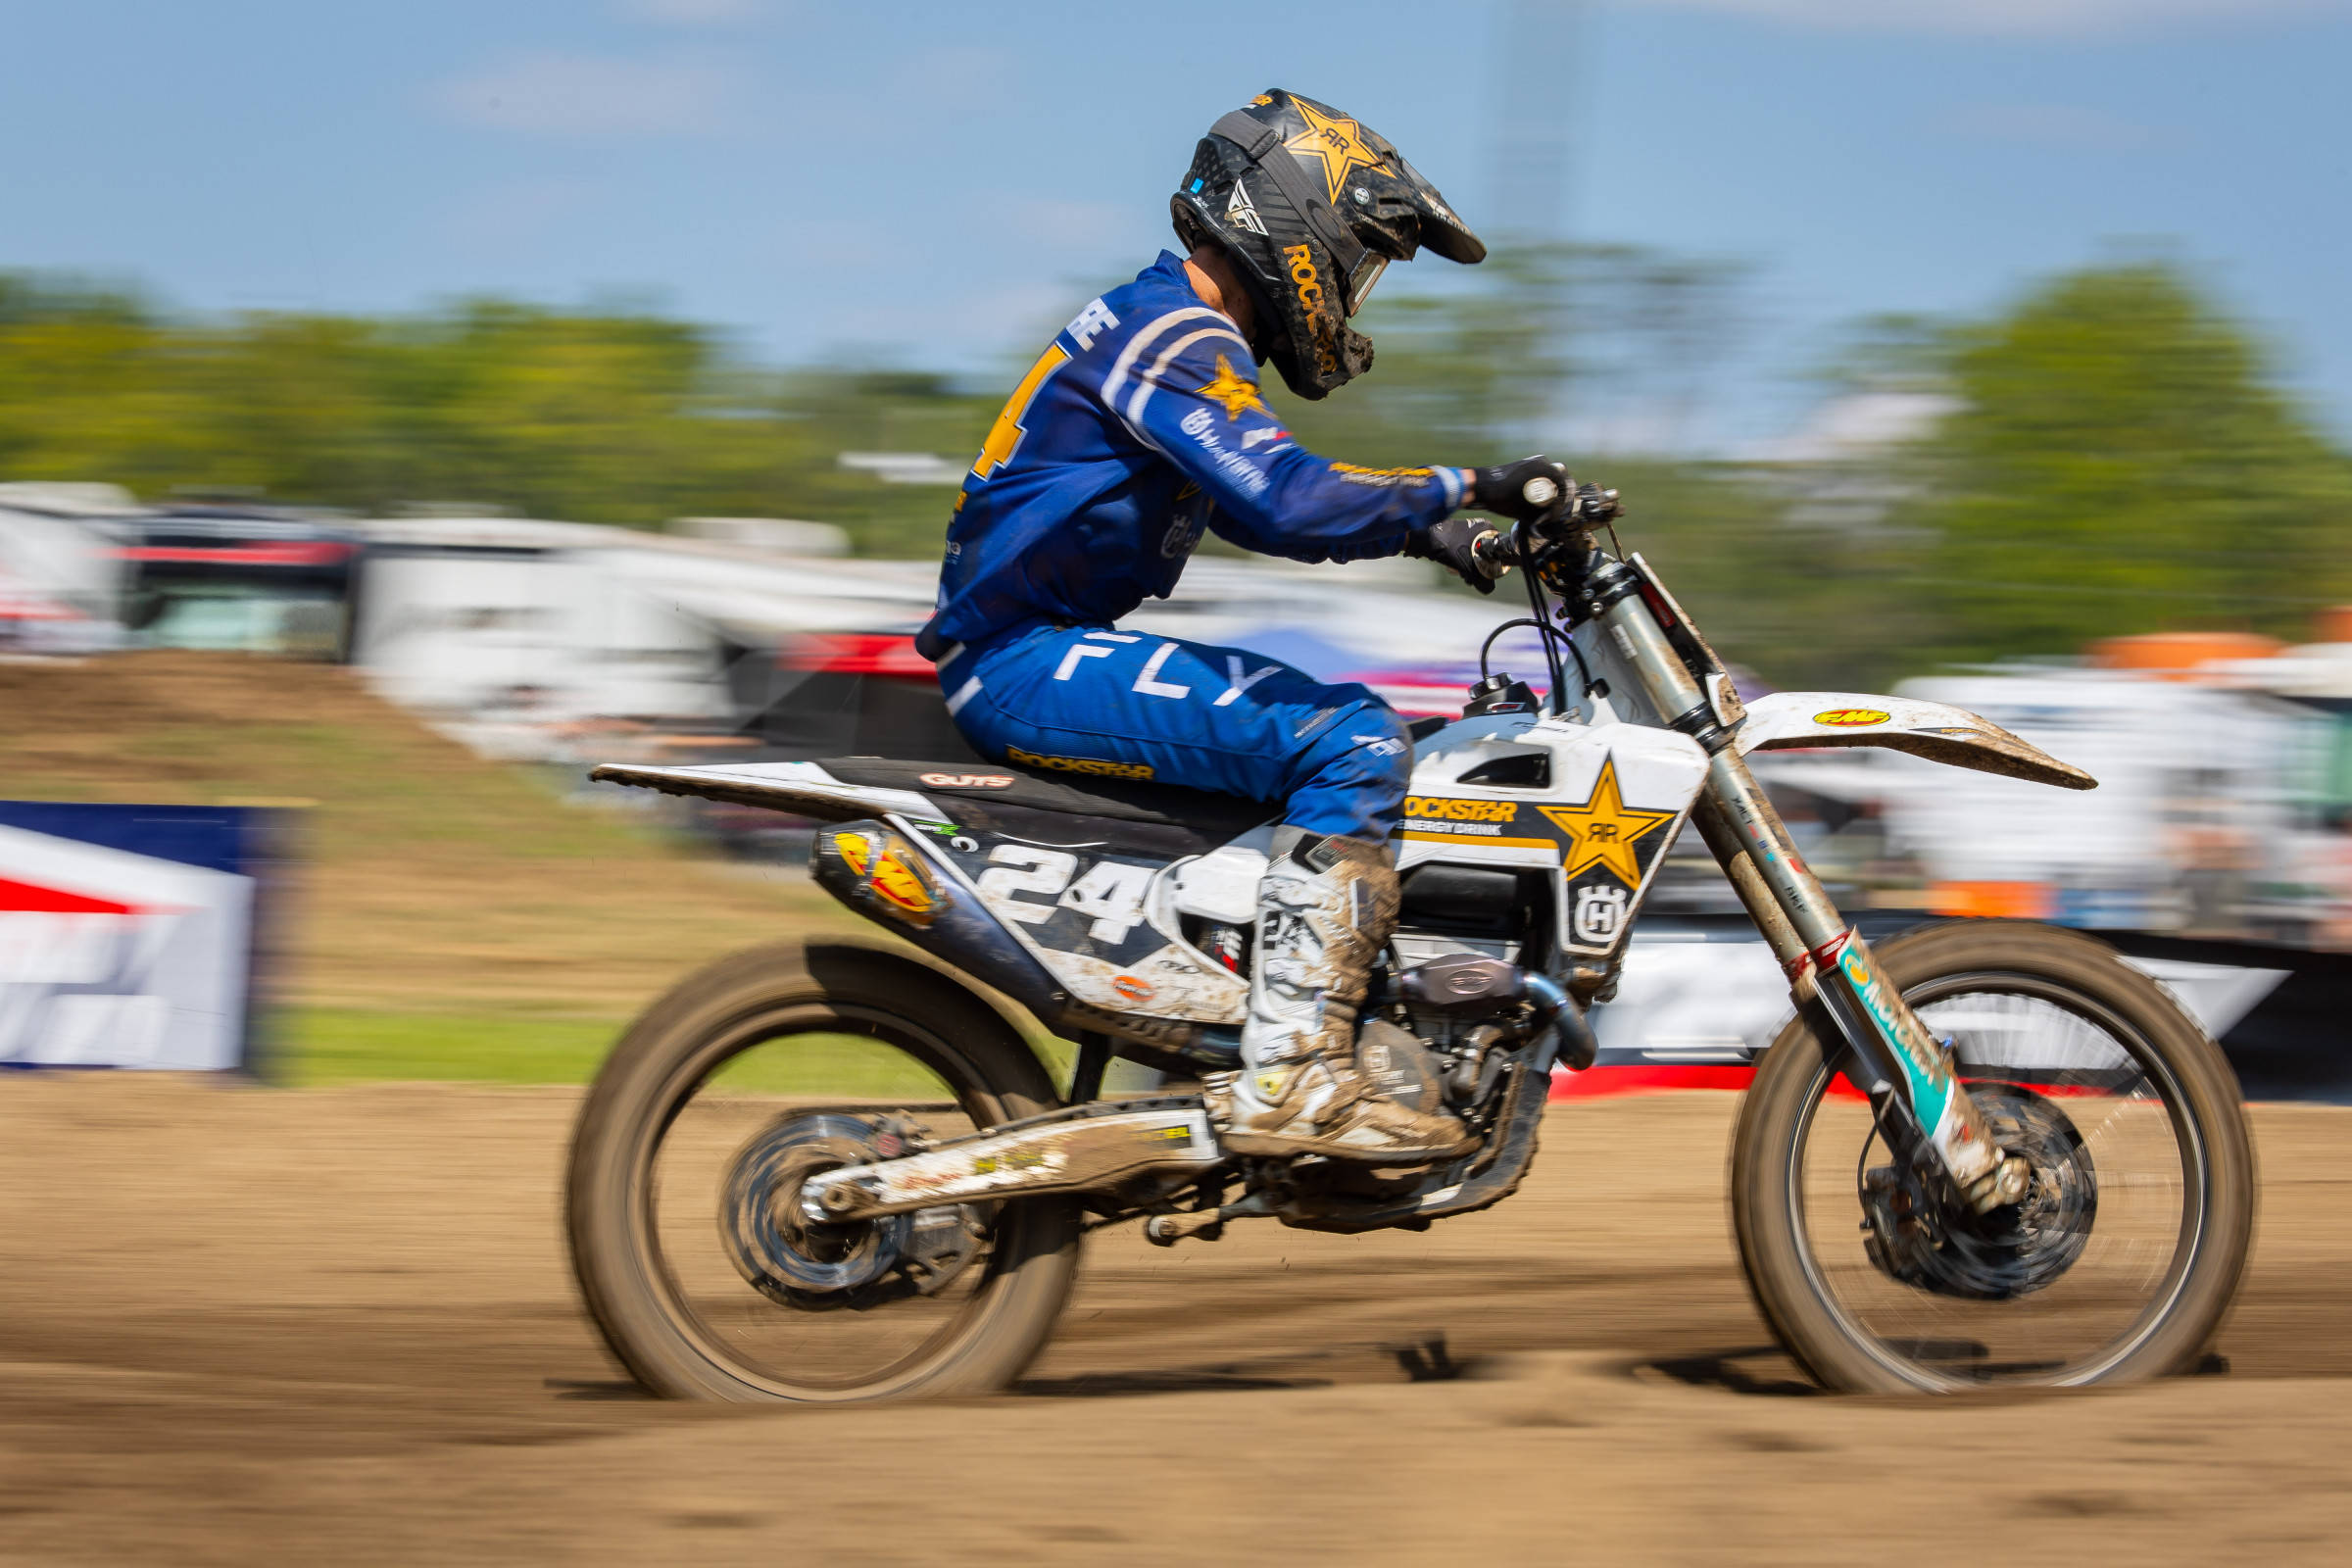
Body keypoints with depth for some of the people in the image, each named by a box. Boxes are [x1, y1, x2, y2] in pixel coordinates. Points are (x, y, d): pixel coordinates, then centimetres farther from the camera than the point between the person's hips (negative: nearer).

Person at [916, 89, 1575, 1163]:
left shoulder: (1175, 331, 19)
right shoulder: (1172, 336, -14)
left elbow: (1250, 501, 31)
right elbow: (1282, 500, -28)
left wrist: (1419, 526, 17)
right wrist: (1463, 492, -22)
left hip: (1047, 650, 11)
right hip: (1030, 660, -11)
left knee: (1348, 726, 17)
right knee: (1349, 743, -21)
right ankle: (1287, 1079, -28)